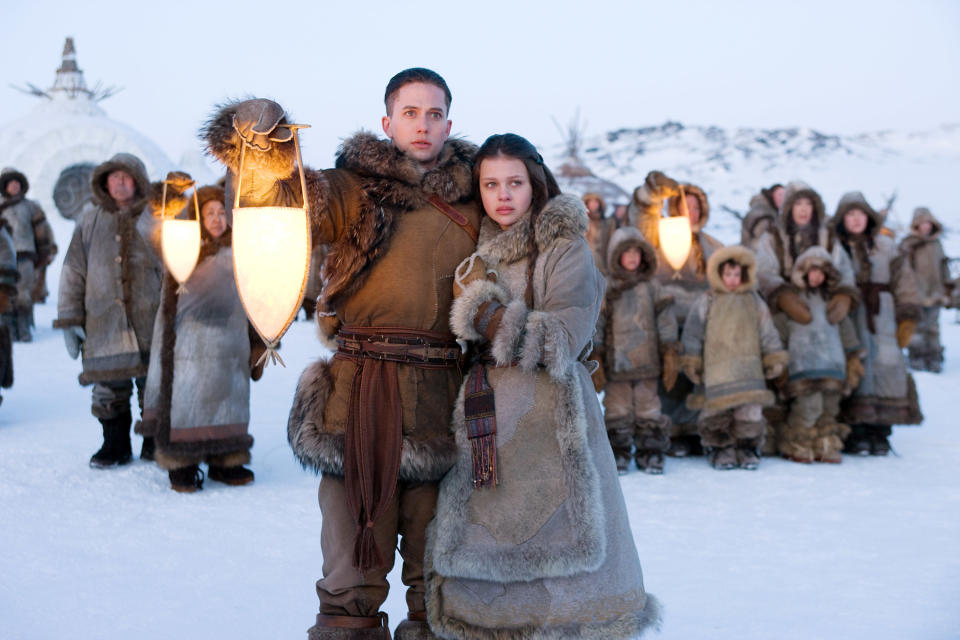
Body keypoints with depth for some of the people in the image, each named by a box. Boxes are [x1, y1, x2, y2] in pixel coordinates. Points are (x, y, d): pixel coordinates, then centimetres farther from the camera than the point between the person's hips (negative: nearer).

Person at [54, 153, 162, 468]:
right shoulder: (91, 222, 8)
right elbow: (73, 271, 11)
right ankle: (115, 446, 20)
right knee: (109, 391, 5)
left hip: (149, 323, -1)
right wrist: (69, 320, 6)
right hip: (103, 323, 1)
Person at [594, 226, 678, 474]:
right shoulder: (605, 288, 1)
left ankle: (651, 453, 16)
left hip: (647, 362, 1)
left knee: (648, 406, 6)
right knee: (618, 409, 4)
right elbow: (595, 323, -1)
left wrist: (670, 354, 2)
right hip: (616, 362, -1)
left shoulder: (652, 286, 6)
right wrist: (595, 357, -6)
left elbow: (666, 320, 7)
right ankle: (618, 453, 15)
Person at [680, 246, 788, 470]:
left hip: (749, 369, 2)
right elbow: (693, 333, 5)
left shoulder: (754, 301, 13)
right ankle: (721, 449, 15)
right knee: (718, 413, -2)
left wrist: (774, 358, 14)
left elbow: (767, 332, 18)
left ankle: (747, 448, 13)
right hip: (716, 371, -2)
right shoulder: (706, 302, 4)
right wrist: (692, 362, 1)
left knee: (751, 411, -3)